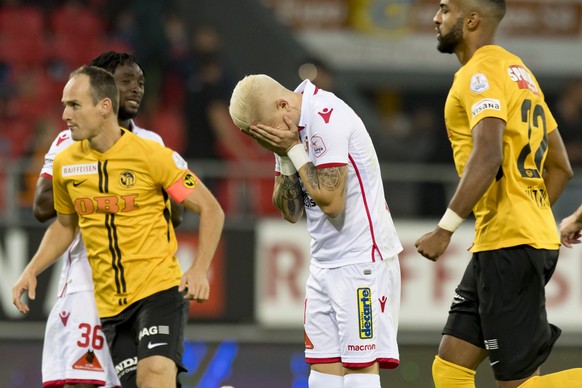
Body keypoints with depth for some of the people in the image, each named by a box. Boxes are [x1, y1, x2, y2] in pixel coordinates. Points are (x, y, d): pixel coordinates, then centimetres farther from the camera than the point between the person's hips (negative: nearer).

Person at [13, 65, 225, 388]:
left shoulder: (153, 155, -9)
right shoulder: (64, 164, 5)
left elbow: (210, 210, -3)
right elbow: (65, 225, 23)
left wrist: (199, 270, -15)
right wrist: (32, 270, 9)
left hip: (159, 289, -5)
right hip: (109, 304, 5)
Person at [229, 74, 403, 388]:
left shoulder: (327, 119, -18)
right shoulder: (287, 131, 10)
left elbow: (330, 202, -22)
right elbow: (290, 211, 10)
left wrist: (293, 150, -14)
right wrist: (285, 159, -5)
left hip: (362, 259, -9)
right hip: (325, 264, 9)